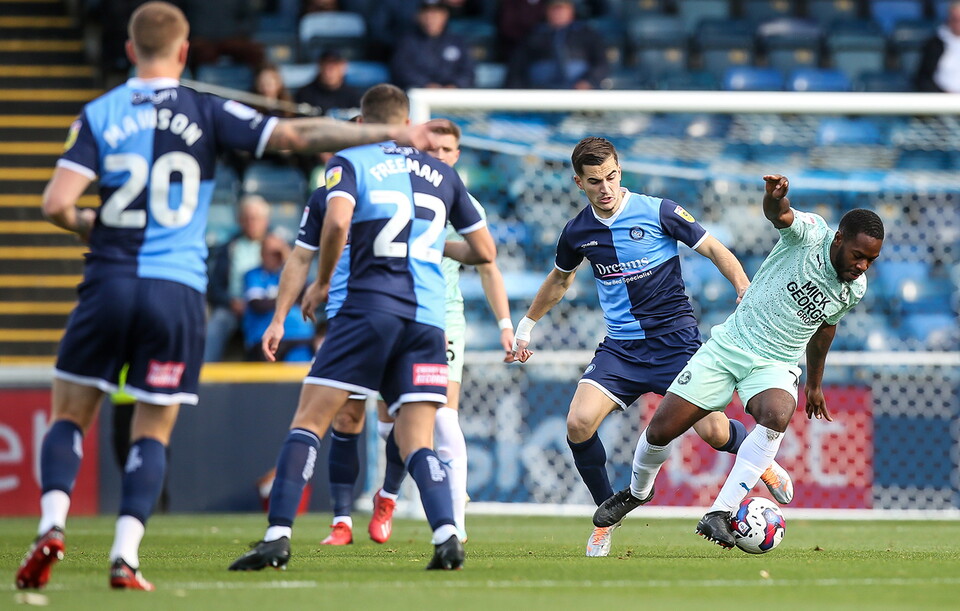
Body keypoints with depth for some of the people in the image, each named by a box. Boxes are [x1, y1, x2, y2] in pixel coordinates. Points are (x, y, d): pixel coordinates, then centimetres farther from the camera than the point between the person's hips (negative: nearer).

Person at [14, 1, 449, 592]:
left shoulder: (99, 115, 2)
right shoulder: (206, 112, 1)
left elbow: (57, 203, -7)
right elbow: (298, 135, -3)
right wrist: (395, 133, 1)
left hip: (110, 283, 0)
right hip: (178, 291, 0)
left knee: (70, 416, 11)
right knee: (152, 433, 9)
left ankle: (53, 523, -11)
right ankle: (125, 556, -4)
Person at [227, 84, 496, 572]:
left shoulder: (349, 161, 5)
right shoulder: (441, 174, 18)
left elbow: (337, 221, -15)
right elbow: (484, 251, 20)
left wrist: (322, 283, 0)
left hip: (369, 307, -4)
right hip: (428, 317, 4)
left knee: (309, 420, 0)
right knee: (416, 444, 3)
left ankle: (278, 536, -11)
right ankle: (447, 535, -19)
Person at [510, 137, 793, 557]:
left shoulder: (658, 212, -8)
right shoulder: (577, 232, 3)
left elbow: (714, 250, -2)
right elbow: (560, 279, 25)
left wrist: (747, 293, -15)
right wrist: (527, 323, 33)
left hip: (675, 339, -3)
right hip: (621, 346, 3)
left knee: (713, 432, -14)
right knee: (578, 423, -19)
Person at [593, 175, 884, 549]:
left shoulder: (854, 290, 0)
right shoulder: (811, 234, -13)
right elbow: (779, 215, -36)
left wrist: (815, 384, 31)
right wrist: (775, 197, -60)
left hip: (775, 366, 2)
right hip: (727, 346, -2)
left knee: (777, 416, -34)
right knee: (661, 429, -3)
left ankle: (719, 515, -32)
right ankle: (638, 491, 32)